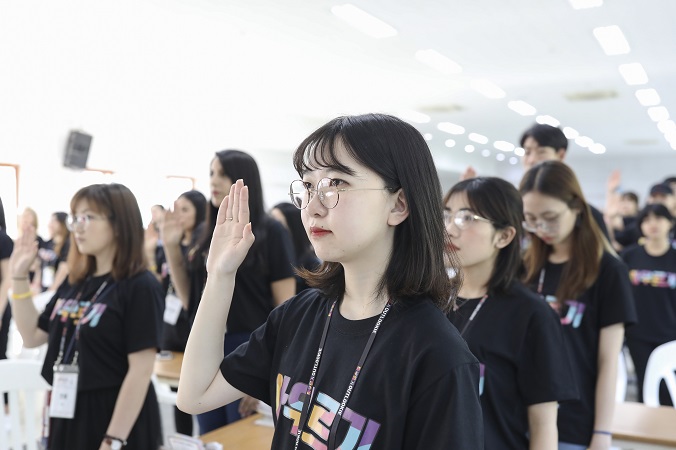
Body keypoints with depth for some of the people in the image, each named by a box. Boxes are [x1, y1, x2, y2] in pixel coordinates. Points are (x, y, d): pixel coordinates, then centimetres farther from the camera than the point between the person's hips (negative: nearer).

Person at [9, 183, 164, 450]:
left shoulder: (140, 287, -15)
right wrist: (19, 276, 5)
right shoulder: (74, 283, 7)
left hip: (117, 421, -7)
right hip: (67, 417, 7)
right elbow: (32, 336, 13)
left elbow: (141, 371, -18)